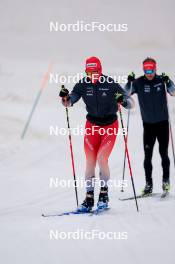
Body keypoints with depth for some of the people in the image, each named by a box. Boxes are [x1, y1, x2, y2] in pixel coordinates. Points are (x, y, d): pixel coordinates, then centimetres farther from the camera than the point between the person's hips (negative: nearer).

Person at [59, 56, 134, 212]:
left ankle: (104, 194, -2)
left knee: (101, 158, -17)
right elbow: (69, 103, -4)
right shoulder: (83, 84, -5)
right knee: (90, 161, -1)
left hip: (110, 125, -3)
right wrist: (65, 98, -26)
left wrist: (123, 101, -35)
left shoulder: (110, 84, -14)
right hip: (92, 125, 3)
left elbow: (131, 103, -13)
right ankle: (89, 199, 6)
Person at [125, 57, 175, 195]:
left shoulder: (161, 80, -5)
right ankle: (148, 184, 5)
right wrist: (129, 83, -29)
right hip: (148, 124, 1)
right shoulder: (139, 82, -4)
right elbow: (126, 93, -11)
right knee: (147, 155, 0)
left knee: (163, 153, -1)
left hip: (162, 122, -1)